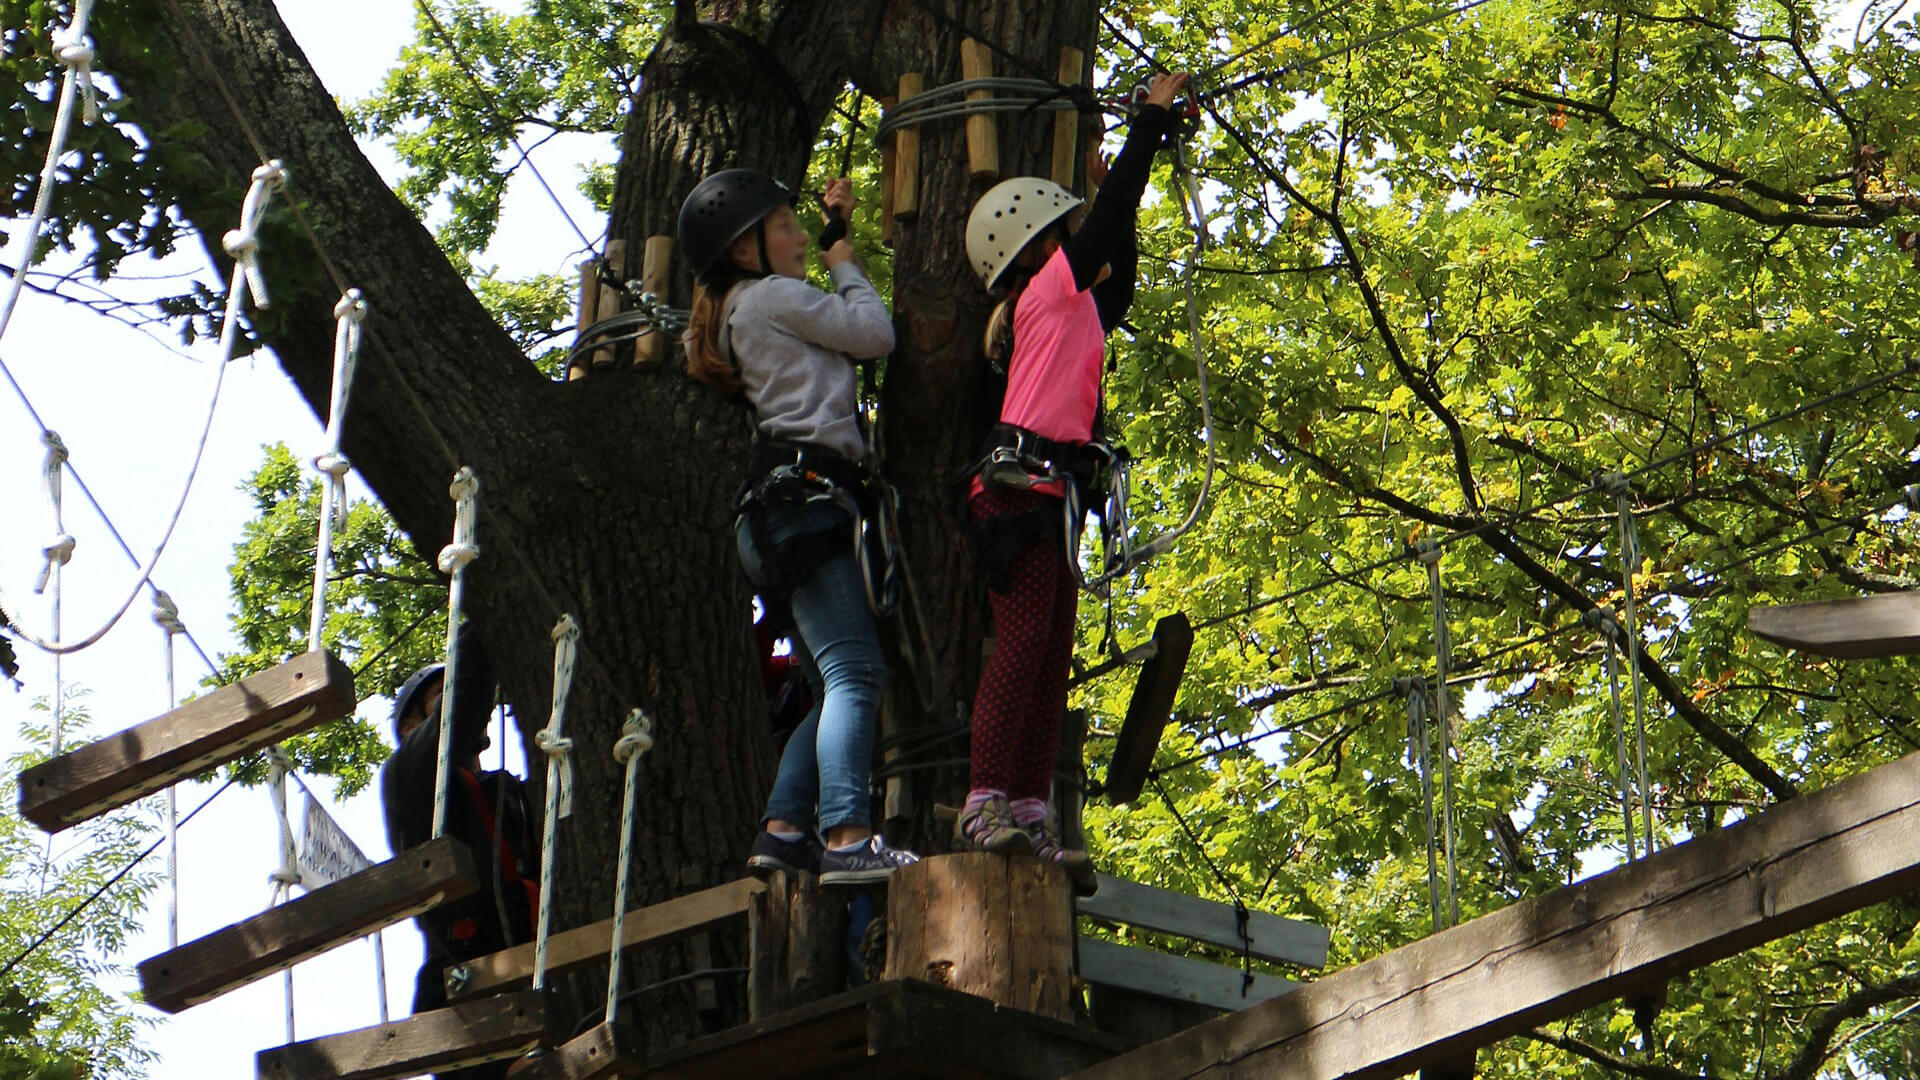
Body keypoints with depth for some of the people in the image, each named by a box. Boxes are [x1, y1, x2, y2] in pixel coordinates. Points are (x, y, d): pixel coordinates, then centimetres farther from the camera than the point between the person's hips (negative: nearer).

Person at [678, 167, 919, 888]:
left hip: (781, 509, 10)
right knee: (854, 670, -19)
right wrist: (845, 264, 16)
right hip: (803, 494, -10)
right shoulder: (772, 296, -1)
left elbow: (838, 329, 39)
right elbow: (876, 333, 0)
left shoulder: (739, 315, 27)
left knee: (835, 689, 7)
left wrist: (835, 228, 34)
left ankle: (782, 831, -1)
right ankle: (848, 839, -30)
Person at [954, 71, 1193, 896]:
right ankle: (986, 803, -22)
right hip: (1024, 485, -10)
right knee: (1023, 642, -17)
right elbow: (1110, 218, -2)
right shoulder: (1049, 291, 1)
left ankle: (1030, 815, -2)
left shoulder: (1073, 309, 25)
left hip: (1049, 498, 10)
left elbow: (1118, 288, 42)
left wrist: (1115, 192, 37)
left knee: (1050, 657, 2)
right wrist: (1155, 115, 5)